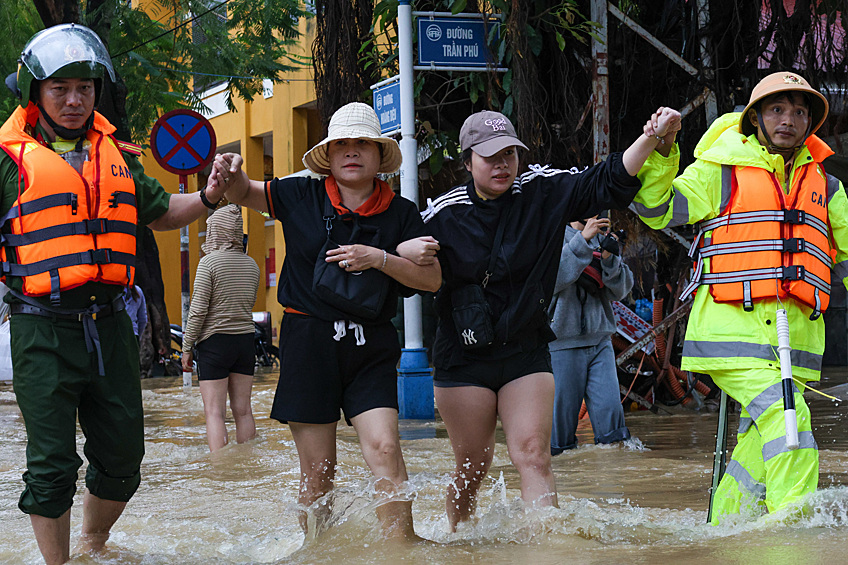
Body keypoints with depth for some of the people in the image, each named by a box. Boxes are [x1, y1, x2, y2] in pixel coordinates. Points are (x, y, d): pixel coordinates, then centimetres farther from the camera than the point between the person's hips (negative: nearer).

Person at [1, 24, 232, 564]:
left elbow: (160, 211, 25)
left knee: (122, 457, 13)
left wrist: (207, 198, 9)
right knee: (52, 465, -2)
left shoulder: (117, 155, 13)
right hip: (44, 329, -5)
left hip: (109, 325, 5)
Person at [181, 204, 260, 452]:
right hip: (246, 339, 6)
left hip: (214, 341, -6)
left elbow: (198, 311, -12)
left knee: (214, 412, -6)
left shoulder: (209, 262, -10)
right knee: (242, 410, 10)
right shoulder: (251, 264, 7)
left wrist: (187, 348, -6)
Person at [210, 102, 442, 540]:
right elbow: (243, 193, 11)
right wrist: (232, 173, -13)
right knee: (317, 470, 2)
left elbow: (432, 279, 0)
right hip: (308, 341, 0)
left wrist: (380, 259, -15)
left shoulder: (400, 213, 3)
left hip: (371, 347, 0)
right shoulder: (301, 197, 2)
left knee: (384, 449, -15)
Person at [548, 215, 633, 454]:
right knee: (561, 416, -1)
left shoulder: (601, 238, 13)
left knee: (610, 408, -6)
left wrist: (609, 259, -11)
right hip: (562, 342, -4)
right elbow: (552, 277, -19)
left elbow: (620, 290, 7)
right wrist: (583, 239, -24)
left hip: (600, 340, 4)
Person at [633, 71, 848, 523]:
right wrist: (660, 153, -18)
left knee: (761, 444, 2)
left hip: (794, 333, 5)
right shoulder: (722, 171, 5)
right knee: (785, 418, -22)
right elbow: (657, 210, -4)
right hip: (733, 328, -5)